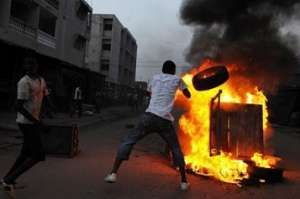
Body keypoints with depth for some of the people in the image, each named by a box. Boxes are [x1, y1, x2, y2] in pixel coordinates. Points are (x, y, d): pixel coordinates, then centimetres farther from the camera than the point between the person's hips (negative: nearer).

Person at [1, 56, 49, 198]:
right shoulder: (24, 82, -17)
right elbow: (19, 107, -22)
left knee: (26, 152, 16)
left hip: (32, 121, 9)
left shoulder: (41, 80, 10)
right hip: (26, 122, -9)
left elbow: (45, 97, 24)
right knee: (38, 155, -8)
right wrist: (36, 122, -25)